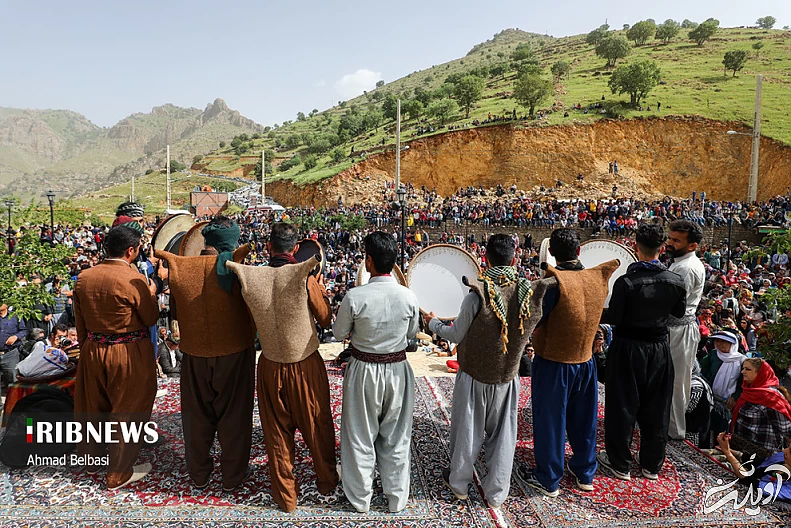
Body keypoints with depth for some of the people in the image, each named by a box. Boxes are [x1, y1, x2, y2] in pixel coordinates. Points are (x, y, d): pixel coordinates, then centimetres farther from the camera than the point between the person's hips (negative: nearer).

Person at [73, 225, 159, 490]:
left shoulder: (84, 278, -1)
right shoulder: (134, 279, -20)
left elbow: (80, 322, 7)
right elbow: (150, 318, -10)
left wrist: (87, 347, 18)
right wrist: (151, 294, 5)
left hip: (92, 351, 6)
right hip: (129, 355, -6)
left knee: (93, 406, 23)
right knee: (126, 411, 9)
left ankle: (91, 458, 45)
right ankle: (119, 473, 22)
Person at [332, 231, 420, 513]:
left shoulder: (355, 297, -20)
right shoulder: (409, 297, -13)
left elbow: (339, 333, -5)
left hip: (364, 370, -2)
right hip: (398, 369, 2)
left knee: (361, 436, 17)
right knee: (396, 437, 19)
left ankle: (360, 498, 33)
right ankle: (397, 498, 34)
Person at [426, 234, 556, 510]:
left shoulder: (477, 294, -22)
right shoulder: (528, 292, -11)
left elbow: (457, 335, -10)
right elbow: (527, 335, 2)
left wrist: (433, 322, 8)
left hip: (474, 376, -2)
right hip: (507, 376, 3)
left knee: (467, 431, 15)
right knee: (502, 435, 16)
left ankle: (459, 483, 34)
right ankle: (496, 492, 28)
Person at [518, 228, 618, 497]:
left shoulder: (555, 281, -23)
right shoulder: (598, 277, -6)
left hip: (553, 364, -5)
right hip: (585, 361, 6)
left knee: (550, 421, 9)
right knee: (583, 419, 20)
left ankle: (548, 479, 23)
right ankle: (585, 473, 37)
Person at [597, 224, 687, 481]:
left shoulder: (626, 282, -21)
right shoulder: (675, 281, -8)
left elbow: (613, 318, -15)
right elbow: (679, 312, 8)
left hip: (628, 349, -4)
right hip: (659, 349, 4)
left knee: (623, 406, 9)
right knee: (656, 408, 16)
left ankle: (620, 464, 21)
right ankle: (652, 465, 30)